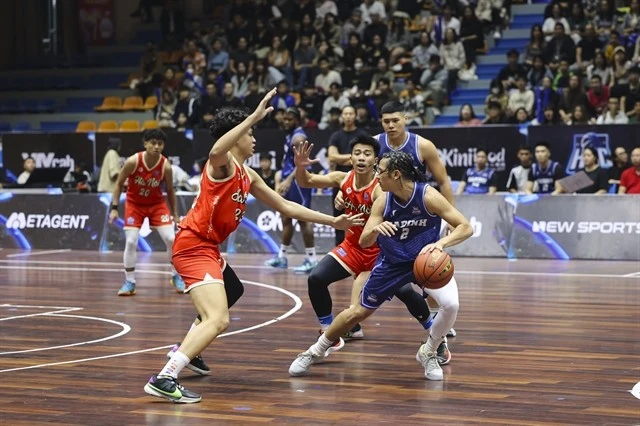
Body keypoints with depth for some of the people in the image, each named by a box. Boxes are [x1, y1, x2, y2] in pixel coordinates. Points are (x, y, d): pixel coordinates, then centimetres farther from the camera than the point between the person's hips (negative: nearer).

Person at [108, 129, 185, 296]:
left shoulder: (166, 166, -18)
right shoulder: (133, 161, -22)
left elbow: (170, 191, -2)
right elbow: (119, 183, -9)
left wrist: (175, 215, 1)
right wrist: (114, 208, -13)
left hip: (157, 204, 1)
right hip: (134, 204, -1)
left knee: (171, 239, -9)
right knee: (131, 242, -11)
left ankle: (176, 277, 11)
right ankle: (129, 282, 3)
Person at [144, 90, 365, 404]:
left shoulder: (248, 177, 14)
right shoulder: (223, 163, -11)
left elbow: (285, 206, 22)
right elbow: (217, 150, -39)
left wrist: (332, 221, 20)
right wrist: (254, 117, -41)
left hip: (208, 248, 10)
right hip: (193, 245, -10)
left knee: (232, 293, 35)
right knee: (218, 320, -23)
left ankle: (185, 352, 42)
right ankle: (163, 380, -30)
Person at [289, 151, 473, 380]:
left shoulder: (428, 196, -26)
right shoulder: (383, 202, -16)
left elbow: (466, 227, -26)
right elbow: (363, 242, -15)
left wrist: (441, 243, -45)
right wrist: (375, 229, -38)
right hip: (392, 264, 2)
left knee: (450, 305, -26)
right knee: (359, 312, 8)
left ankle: (428, 354, 0)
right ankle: (315, 352, 28)